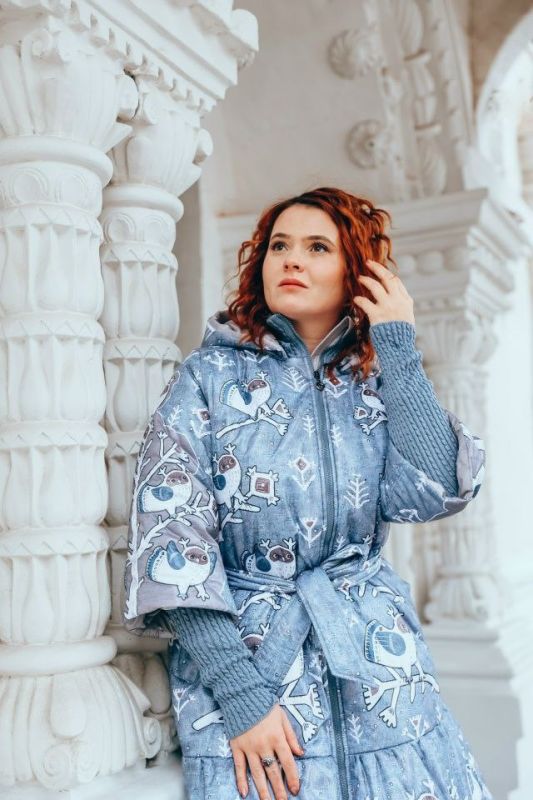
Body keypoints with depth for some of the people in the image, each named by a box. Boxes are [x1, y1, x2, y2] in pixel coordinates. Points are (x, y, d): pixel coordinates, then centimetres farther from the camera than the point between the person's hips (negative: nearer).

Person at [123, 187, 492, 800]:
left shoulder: (380, 382, 7)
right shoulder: (210, 374, -2)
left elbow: (436, 492, -10)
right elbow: (169, 534, -10)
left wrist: (398, 347, -6)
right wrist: (239, 695, -16)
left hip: (375, 663, 3)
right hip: (240, 652, -2)